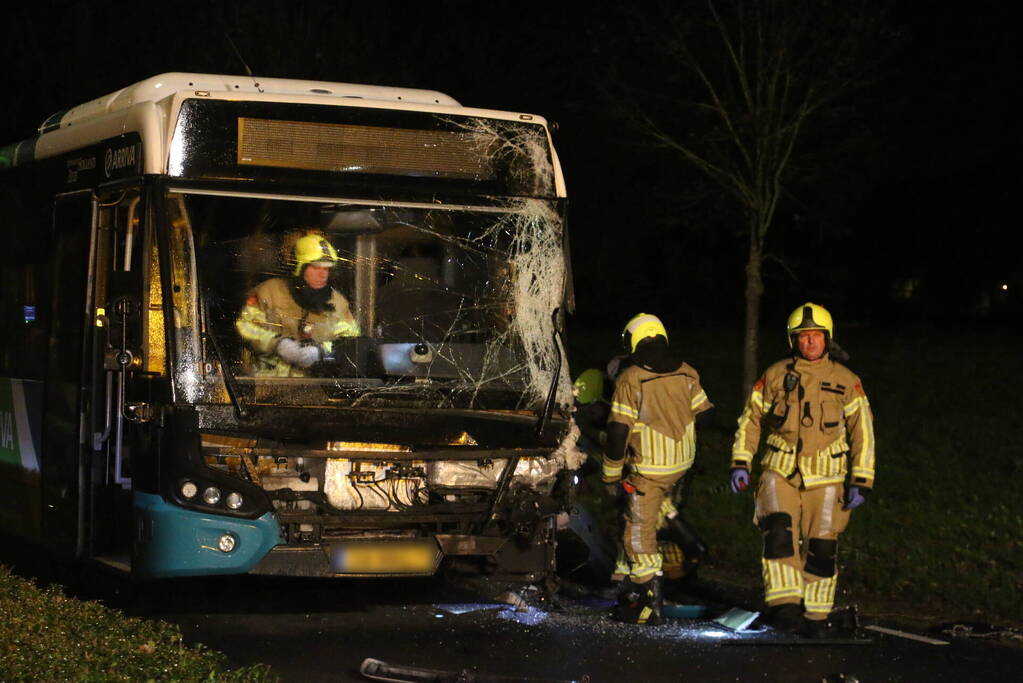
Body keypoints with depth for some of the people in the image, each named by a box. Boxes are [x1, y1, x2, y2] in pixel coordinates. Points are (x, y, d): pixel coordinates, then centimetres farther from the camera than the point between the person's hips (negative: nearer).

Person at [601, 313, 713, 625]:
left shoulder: (629, 380, -13)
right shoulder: (687, 374, 1)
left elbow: (618, 432, -13)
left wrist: (611, 476, -4)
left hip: (648, 468, -6)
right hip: (682, 464, 6)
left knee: (639, 532, 2)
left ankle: (648, 602, 2)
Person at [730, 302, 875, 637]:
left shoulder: (846, 381, 4)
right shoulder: (775, 376, 5)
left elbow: (863, 432, 5)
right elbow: (750, 419, 11)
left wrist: (860, 481, -1)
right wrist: (740, 462, 1)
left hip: (826, 479, 0)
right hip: (780, 473, 0)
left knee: (821, 549, 0)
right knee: (779, 532, -21)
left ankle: (815, 616, 13)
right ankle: (785, 606, -20)